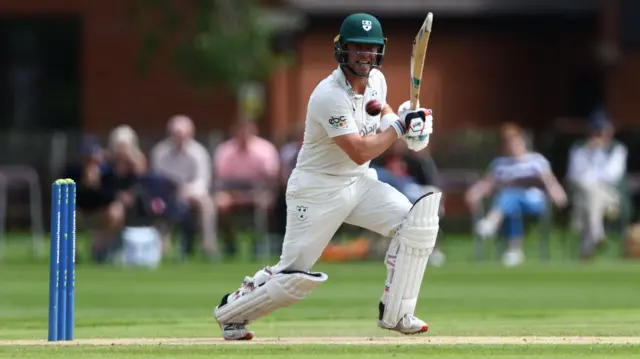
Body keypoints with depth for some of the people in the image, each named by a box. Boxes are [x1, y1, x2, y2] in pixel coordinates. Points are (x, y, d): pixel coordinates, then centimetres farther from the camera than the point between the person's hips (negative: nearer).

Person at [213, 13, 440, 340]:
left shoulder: (376, 80, 0)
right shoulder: (329, 96, -26)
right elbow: (359, 152, -29)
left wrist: (404, 121, 3)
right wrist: (399, 125, -22)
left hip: (360, 183, 7)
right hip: (317, 191, -7)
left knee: (417, 221, -13)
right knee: (294, 277, -6)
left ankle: (395, 313, -2)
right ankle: (230, 311, 22)